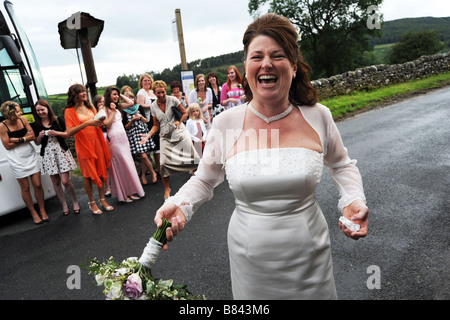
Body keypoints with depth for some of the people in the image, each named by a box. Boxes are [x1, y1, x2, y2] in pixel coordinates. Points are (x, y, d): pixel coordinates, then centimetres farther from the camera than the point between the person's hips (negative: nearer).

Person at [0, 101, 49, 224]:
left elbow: (32, 136, -3)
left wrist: (16, 139, -14)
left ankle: (42, 211, 18)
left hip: (30, 156, 3)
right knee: (25, 188, 6)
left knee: (38, 185, 3)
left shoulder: (23, 119, -1)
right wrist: (24, 139, -9)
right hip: (17, 161, -3)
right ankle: (33, 213, 20)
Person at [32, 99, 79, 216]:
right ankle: (64, 205, 20)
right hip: (48, 154, 2)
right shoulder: (36, 125, 6)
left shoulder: (58, 120, 2)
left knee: (65, 181, -8)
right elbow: (37, 142, 12)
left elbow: (68, 134, 5)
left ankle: (75, 202, 12)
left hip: (61, 152, -2)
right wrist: (40, 136, -9)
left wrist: (56, 133, -12)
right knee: (56, 182, 6)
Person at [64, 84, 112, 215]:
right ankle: (91, 202, 15)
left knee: (100, 171, 6)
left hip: (97, 142, 4)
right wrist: (86, 123, -23)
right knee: (88, 174, 2)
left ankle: (102, 200, 17)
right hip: (83, 144, -4)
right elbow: (69, 132, -13)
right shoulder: (69, 111, -3)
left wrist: (100, 123, -4)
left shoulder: (90, 107, 13)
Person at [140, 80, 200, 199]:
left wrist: (179, 122, -13)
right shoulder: (153, 106, 5)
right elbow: (156, 125, 9)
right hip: (165, 137, 2)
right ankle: (167, 189, 11)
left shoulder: (172, 100, -4)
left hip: (179, 133, -1)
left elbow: (185, 113, 4)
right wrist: (148, 135, -6)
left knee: (191, 156, -7)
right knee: (164, 163, -8)